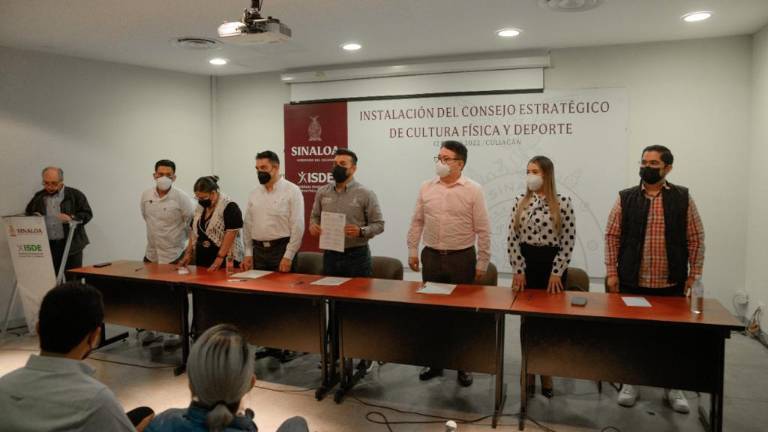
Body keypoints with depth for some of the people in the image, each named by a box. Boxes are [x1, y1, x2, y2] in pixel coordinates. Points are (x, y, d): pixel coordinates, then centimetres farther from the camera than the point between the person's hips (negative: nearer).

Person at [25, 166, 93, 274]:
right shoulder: (38, 197, 14)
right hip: (46, 246, 3)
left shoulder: (75, 195, 2)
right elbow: (27, 215, 22)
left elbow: (87, 214, 0)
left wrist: (71, 218, -17)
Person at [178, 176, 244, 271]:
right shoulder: (200, 208, 12)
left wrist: (220, 258, -21)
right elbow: (194, 232, 17)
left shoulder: (229, 207, -12)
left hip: (226, 262, -7)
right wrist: (188, 253, 9)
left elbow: (231, 234, -18)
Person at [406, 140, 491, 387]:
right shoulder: (426, 188, 4)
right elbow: (417, 222, 10)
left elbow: (483, 230, -5)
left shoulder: (473, 190, -6)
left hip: (461, 258, -3)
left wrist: (482, 263, -7)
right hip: (432, 256, 3)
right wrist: (412, 251, 6)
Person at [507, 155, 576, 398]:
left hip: (551, 263, -2)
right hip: (526, 263, 2)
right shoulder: (520, 202, 3)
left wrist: (557, 273, -10)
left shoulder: (562, 203, -6)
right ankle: (528, 373, 21)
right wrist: (518, 271, -5)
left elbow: (568, 241, -6)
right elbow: (512, 239, 1)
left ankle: (547, 375, 20)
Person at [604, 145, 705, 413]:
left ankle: (673, 387, 27)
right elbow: (612, 236, 1)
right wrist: (611, 272, -4)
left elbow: (696, 239, 2)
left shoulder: (683, 198, 2)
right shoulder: (626, 198, 2)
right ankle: (630, 383, 25)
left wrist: (694, 275, -3)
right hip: (632, 283, 0)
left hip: (671, 284, 0)